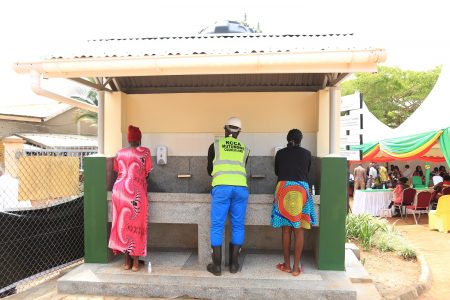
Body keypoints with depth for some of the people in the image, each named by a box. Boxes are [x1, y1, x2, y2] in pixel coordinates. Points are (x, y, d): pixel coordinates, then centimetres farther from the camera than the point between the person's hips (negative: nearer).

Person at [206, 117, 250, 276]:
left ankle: (217, 266, 11)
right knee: (238, 226, 12)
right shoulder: (244, 149, 18)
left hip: (221, 187, -2)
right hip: (240, 187, 2)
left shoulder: (215, 145, 13)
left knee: (217, 226, 6)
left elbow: (209, 170, 21)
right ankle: (234, 264, 19)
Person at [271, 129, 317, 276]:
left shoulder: (280, 153, 10)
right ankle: (296, 267, 9)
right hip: (301, 190, 0)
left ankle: (287, 265, 16)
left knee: (286, 229, 7)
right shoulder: (306, 153, 10)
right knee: (299, 230, 4)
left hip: (284, 190, 0)